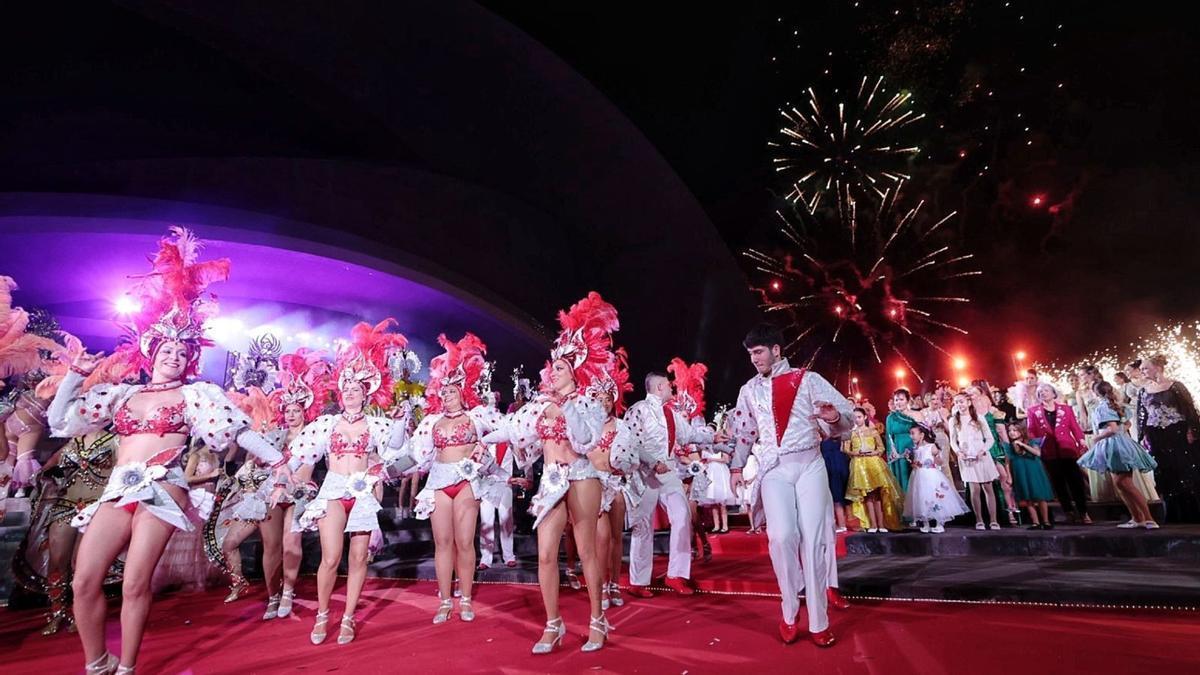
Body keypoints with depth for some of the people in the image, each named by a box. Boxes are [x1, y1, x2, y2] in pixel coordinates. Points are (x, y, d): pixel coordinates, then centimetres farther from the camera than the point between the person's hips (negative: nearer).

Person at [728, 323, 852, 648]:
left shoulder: (807, 379, 1)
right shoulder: (749, 389, 11)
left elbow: (846, 412, -3)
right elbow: (744, 430, 21)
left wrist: (834, 418, -26)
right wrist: (737, 466, 18)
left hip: (809, 464, -1)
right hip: (773, 469, 2)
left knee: (813, 539, -3)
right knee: (782, 536, -13)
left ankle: (818, 622, 10)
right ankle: (789, 614, 7)